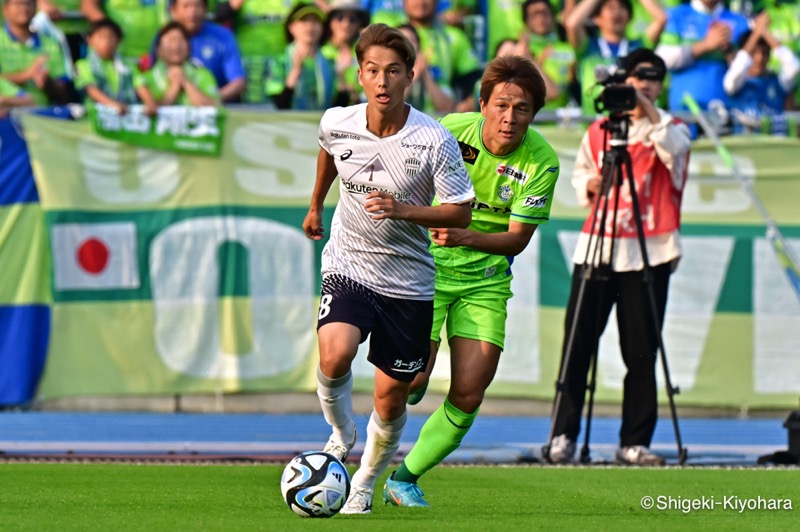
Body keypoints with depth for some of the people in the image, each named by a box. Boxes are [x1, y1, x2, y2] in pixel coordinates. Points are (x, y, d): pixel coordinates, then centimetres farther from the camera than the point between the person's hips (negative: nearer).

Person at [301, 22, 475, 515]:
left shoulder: (435, 141, -17)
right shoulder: (338, 124, -8)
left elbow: (460, 212, -10)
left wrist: (402, 209, -26)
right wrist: (316, 206, 31)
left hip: (409, 283, -1)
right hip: (349, 266, 1)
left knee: (391, 397, 5)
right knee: (335, 355, -28)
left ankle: (364, 487, 30)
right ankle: (342, 434, 3)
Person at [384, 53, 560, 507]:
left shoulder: (542, 162, -13)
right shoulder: (451, 130, -14)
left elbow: (517, 239, -13)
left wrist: (466, 237, -29)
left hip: (486, 278, 1)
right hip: (427, 266, -1)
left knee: (468, 396, -7)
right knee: (412, 380, -14)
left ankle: (405, 479, 13)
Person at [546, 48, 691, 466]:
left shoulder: (670, 127, 4)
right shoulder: (599, 129, 12)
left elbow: (675, 150, -18)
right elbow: (580, 171, 22)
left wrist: (649, 112, -28)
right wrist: (589, 185, 0)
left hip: (649, 251, -2)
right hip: (597, 247, 2)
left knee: (641, 350, 0)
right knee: (578, 341, -4)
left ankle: (635, 442, 7)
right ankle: (564, 435, 1)